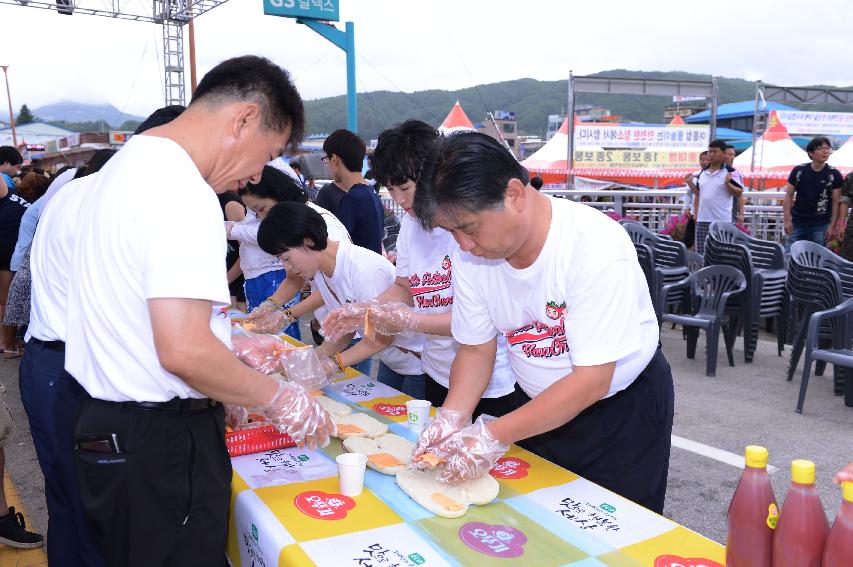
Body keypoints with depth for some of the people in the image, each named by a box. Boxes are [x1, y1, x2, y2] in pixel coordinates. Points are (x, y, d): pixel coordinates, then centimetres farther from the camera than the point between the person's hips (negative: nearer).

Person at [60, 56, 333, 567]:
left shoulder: (126, 166, 11)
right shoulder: (183, 193, -22)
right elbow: (183, 350, -29)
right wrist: (284, 401, -16)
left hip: (105, 424, 10)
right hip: (161, 444, -10)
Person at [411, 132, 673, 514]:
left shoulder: (596, 246, -31)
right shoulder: (471, 253, -14)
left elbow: (591, 380, -30)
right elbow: (477, 349, -4)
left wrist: (493, 436, -33)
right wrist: (451, 419, -21)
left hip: (623, 409, -4)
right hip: (539, 405, 5)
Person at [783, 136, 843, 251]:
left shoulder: (834, 174, -1)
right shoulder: (798, 171, 1)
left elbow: (836, 202, 0)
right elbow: (788, 196, 4)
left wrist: (832, 226, -6)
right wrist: (787, 220, -4)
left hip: (820, 225, -1)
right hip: (797, 223, 1)